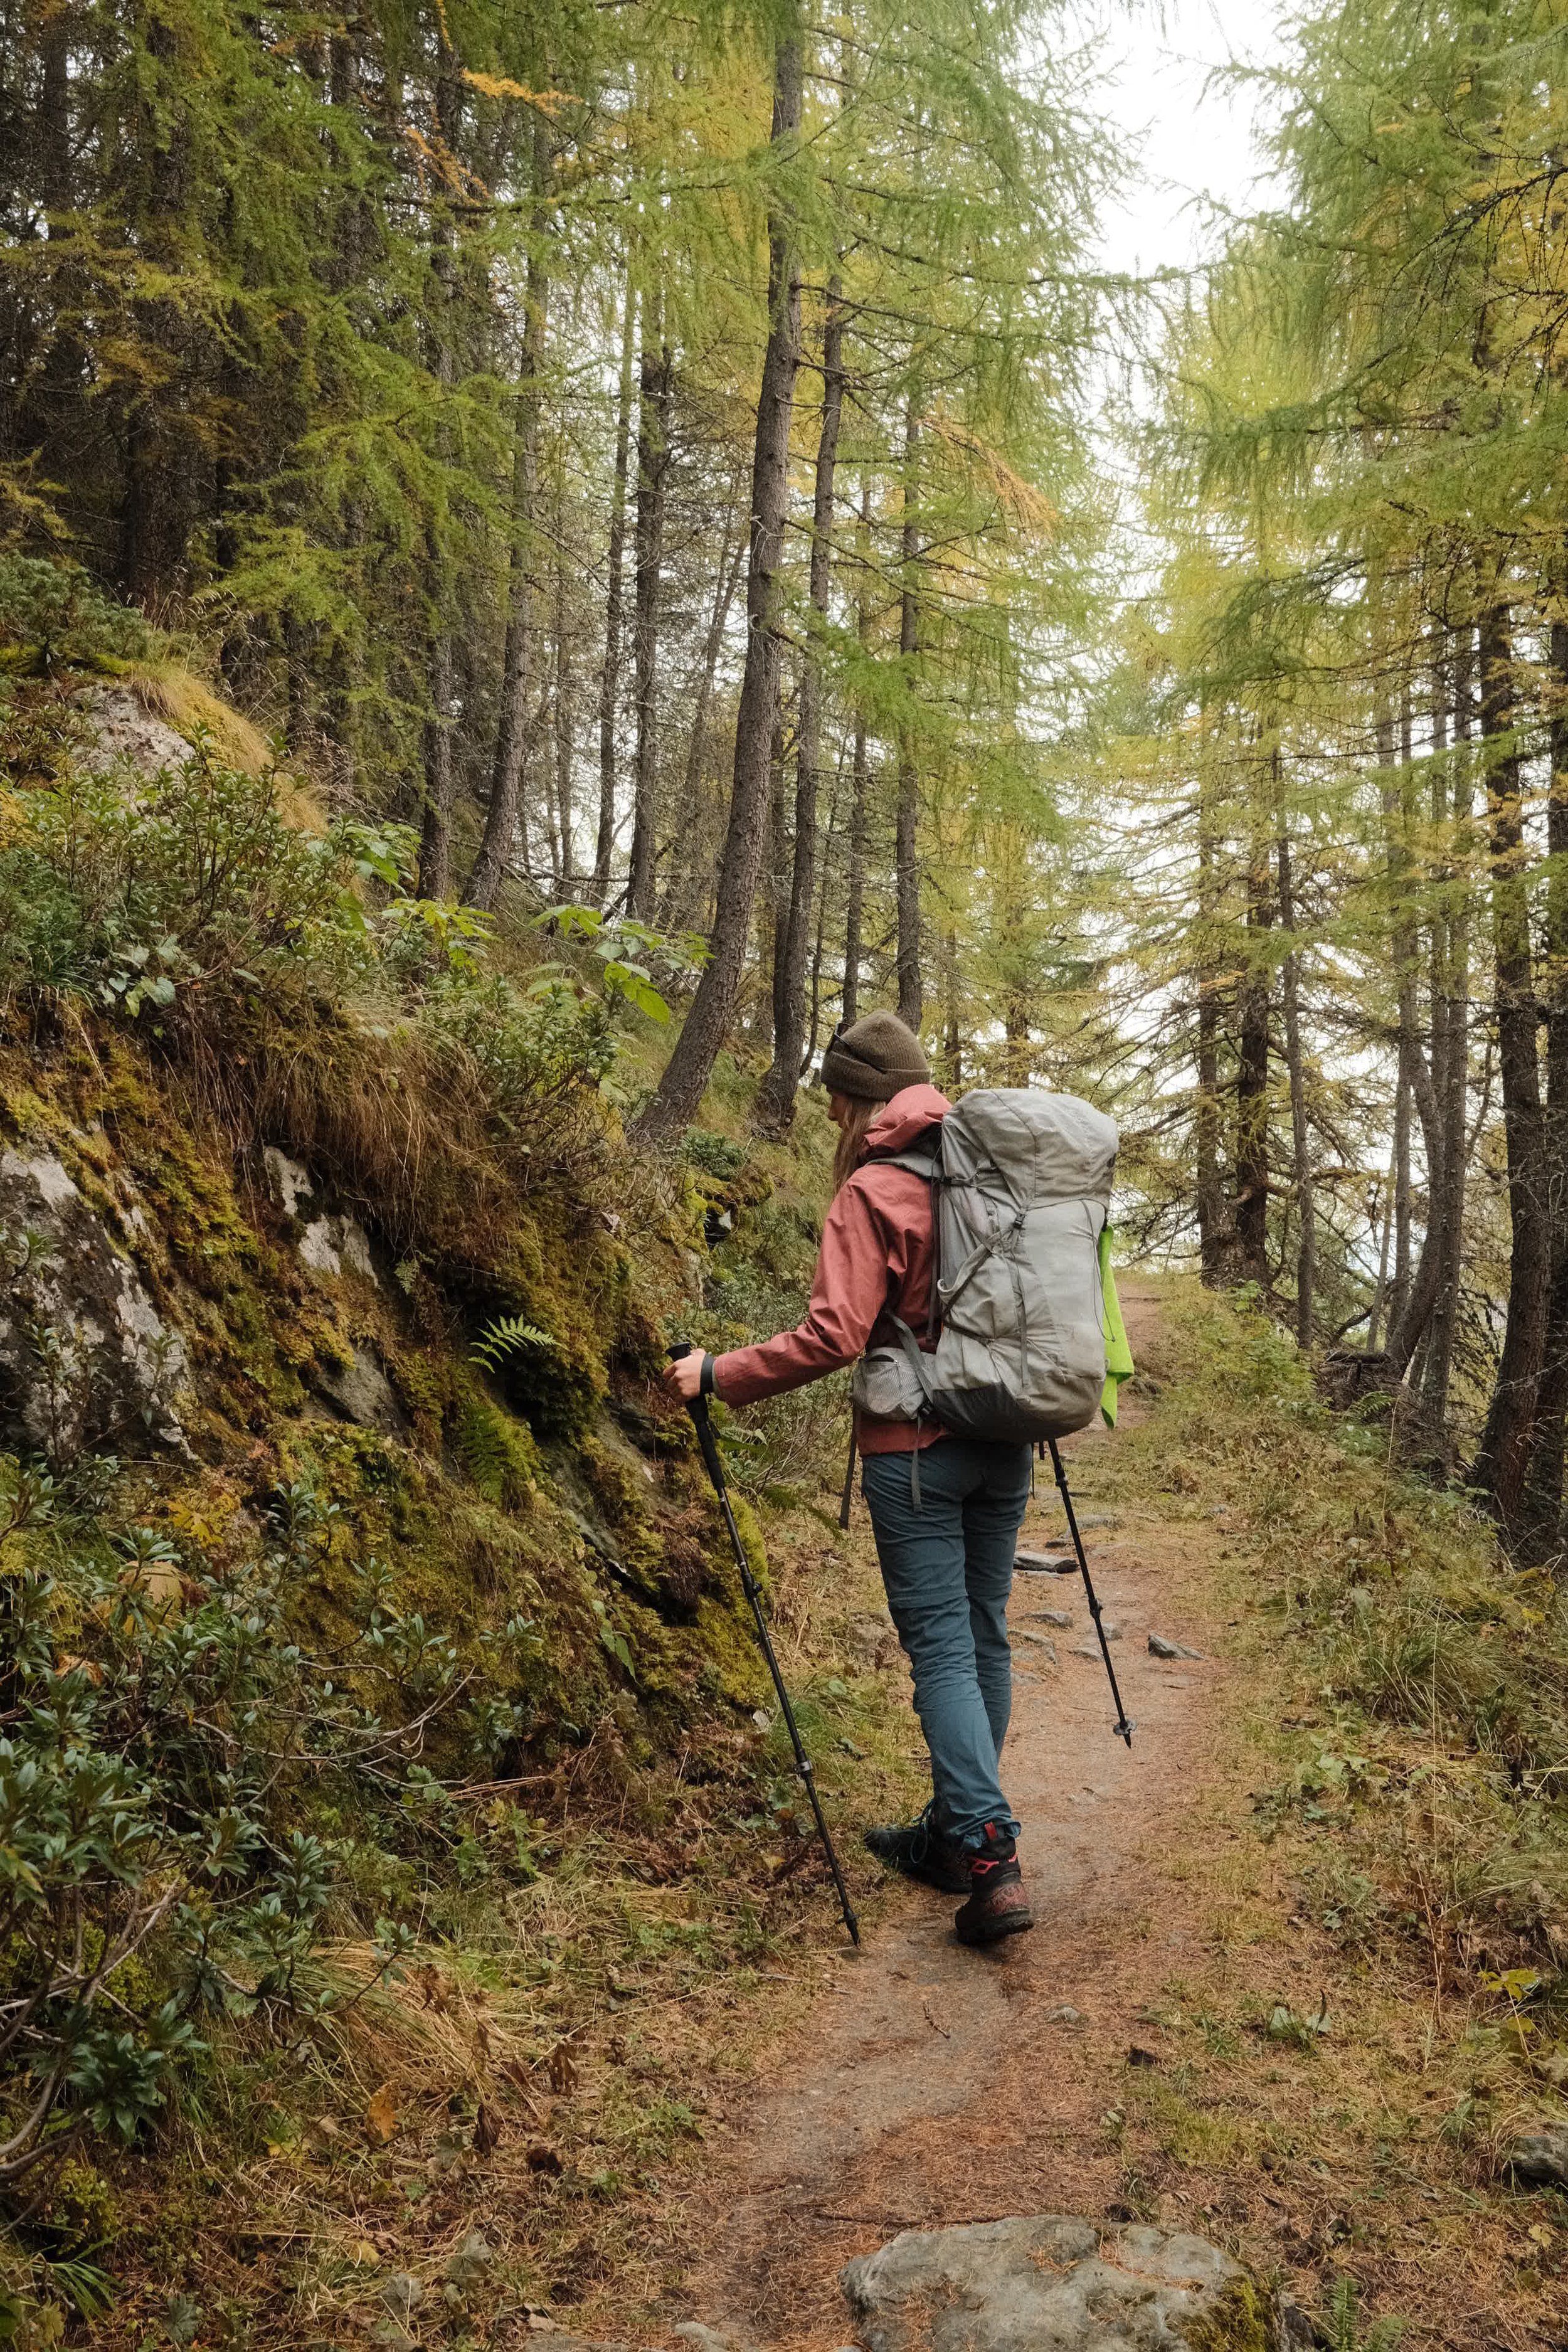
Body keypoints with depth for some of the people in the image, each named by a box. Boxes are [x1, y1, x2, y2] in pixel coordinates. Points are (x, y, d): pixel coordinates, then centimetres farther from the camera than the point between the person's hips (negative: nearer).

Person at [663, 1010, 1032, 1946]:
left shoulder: (872, 1190, -13)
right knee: (985, 1636, 13)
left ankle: (991, 1859, -6)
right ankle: (952, 1832, 26)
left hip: (916, 1447, -7)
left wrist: (719, 1375, -12)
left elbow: (834, 1335, -20)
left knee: (942, 1644, -2)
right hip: (1005, 1437, 7)